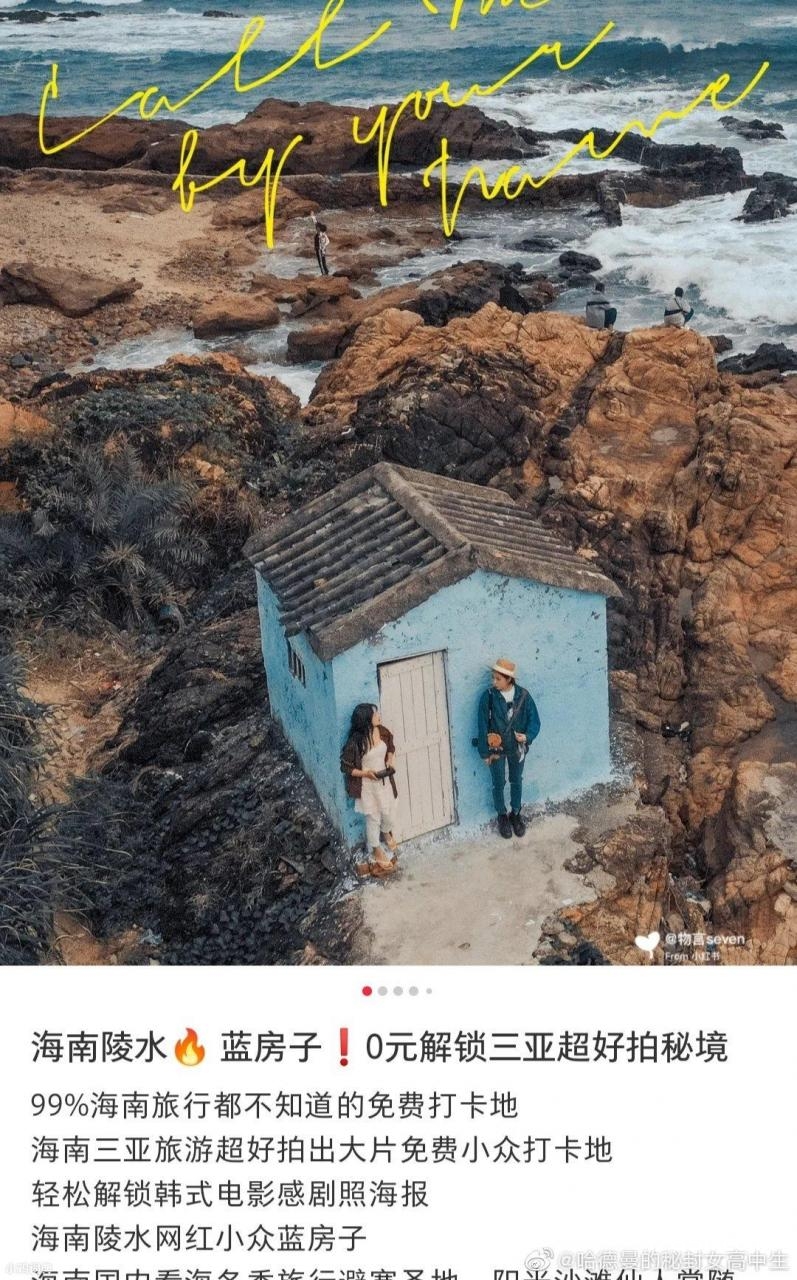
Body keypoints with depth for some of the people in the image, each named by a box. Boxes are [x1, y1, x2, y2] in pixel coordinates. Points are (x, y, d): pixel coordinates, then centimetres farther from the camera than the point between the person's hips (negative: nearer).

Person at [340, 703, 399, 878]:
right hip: (367, 784, -5)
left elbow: (391, 747, 11)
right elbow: (345, 767, -16)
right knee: (373, 818, 12)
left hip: (384, 780, 5)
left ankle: (386, 833, 54)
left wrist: (390, 760, -6)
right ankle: (376, 850, 35)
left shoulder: (382, 731, -10)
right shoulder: (355, 741, -26)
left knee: (389, 812, 19)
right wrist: (366, 773, -22)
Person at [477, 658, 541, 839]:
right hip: (496, 749, -1)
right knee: (499, 783, 13)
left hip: (517, 748, 1)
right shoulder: (488, 696, -16)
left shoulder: (523, 695, -13)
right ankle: (502, 816, 34)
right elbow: (483, 725, -10)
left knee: (516, 782, 18)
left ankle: (516, 814, 38)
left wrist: (527, 736, -23)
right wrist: (485, 752, -8)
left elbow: (534, 719, -4)